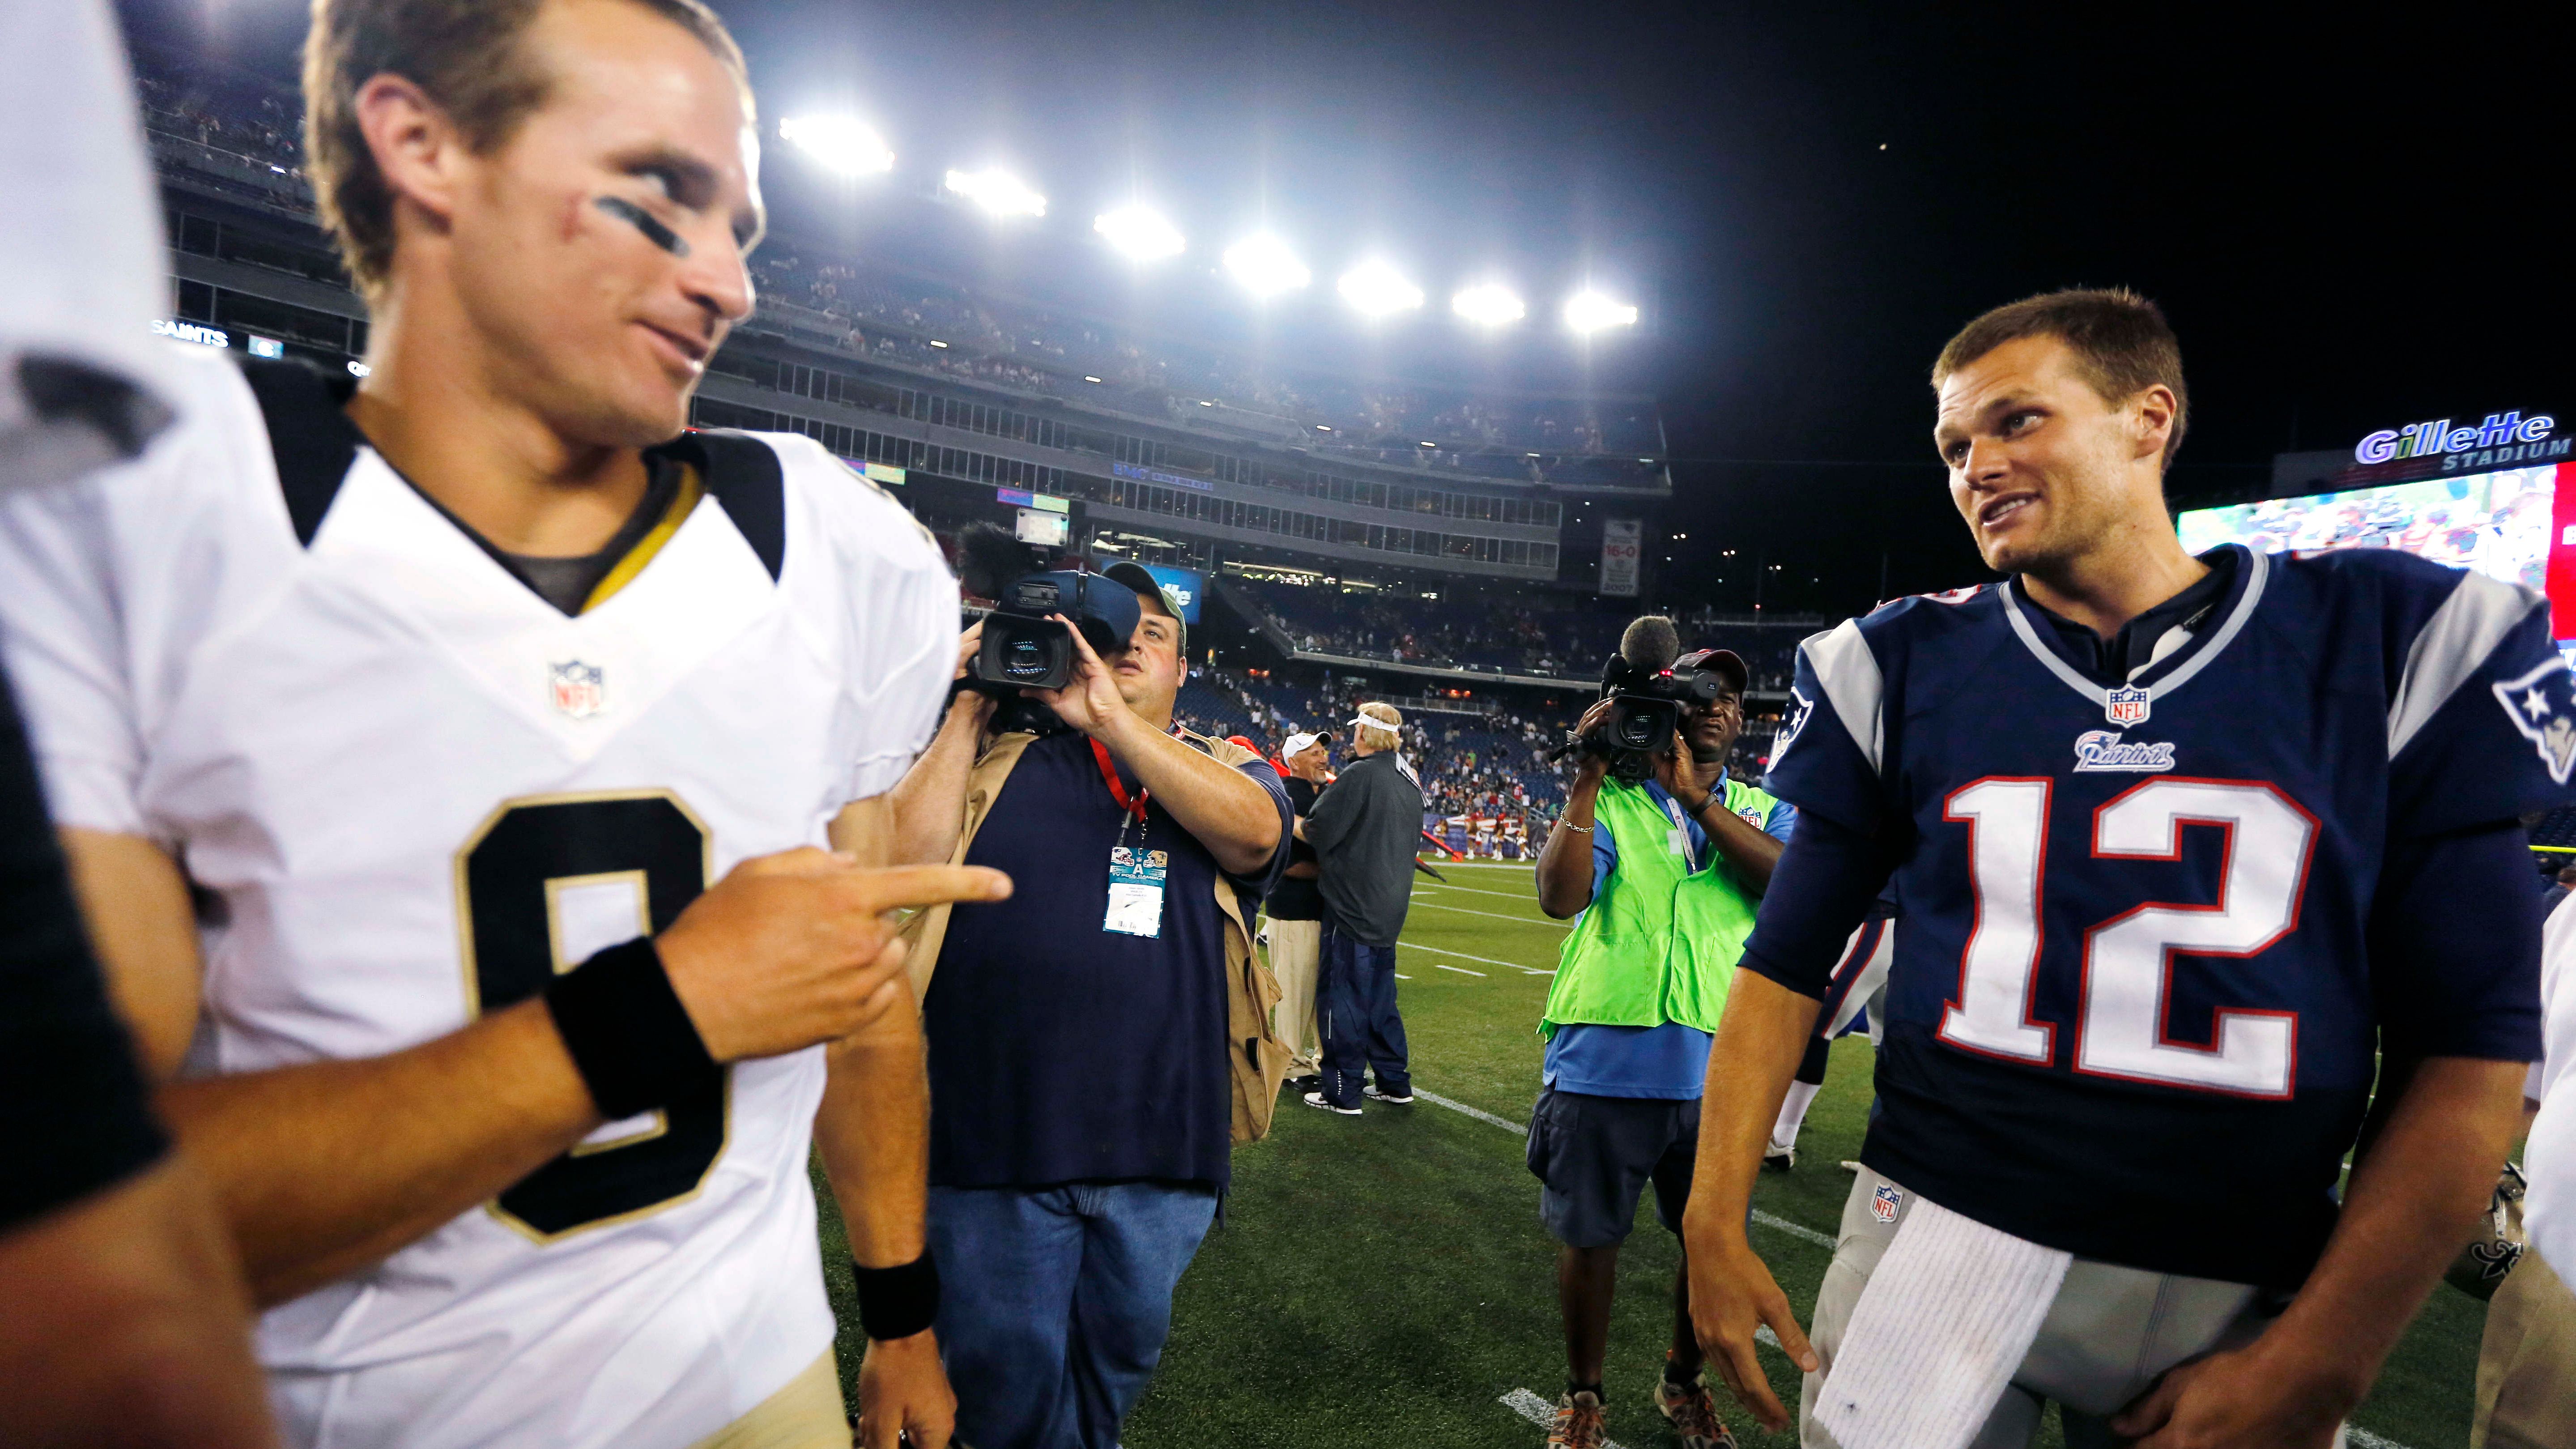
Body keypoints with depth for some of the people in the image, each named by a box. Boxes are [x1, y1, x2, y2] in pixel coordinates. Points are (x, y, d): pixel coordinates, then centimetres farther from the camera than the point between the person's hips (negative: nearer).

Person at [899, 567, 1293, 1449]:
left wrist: (1110, 716, -18)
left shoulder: (1226, 766, 6)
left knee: (1122, 1357, 23)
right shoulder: (998, 754, 4)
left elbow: (1255, 829, -17)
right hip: (996, 1136, -1)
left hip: (1161, 1142, 2)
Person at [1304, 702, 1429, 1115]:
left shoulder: (1361, 774, -16)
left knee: (1343, 997, 1)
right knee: (1379, 998, 18)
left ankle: (1342, 1093, 8)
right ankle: (1394, 1083, 25)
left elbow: (1318, 830, -17)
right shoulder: (1410, 779, 10)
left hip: (1354, 907, -8)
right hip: (1390, 906, 8)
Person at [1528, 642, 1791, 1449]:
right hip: (1604, 1060, -2)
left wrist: (1694, 796, -16)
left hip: (1720, 1070, 3)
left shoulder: (1764, 811, 10)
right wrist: (1590, 776, -17)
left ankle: (1684, 1384, 43)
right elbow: (1560, 896, -15)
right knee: (1589, 1239, 11)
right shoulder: (1609, 800, 1)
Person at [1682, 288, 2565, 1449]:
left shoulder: (2391, 644, -3)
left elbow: (2469, 1044, -2)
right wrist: (1715, 1219, -7)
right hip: (1933, 1242, 0)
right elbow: (1787, 965, 0)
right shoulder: (1899, 668, -3)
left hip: (2247, 1298, 1)